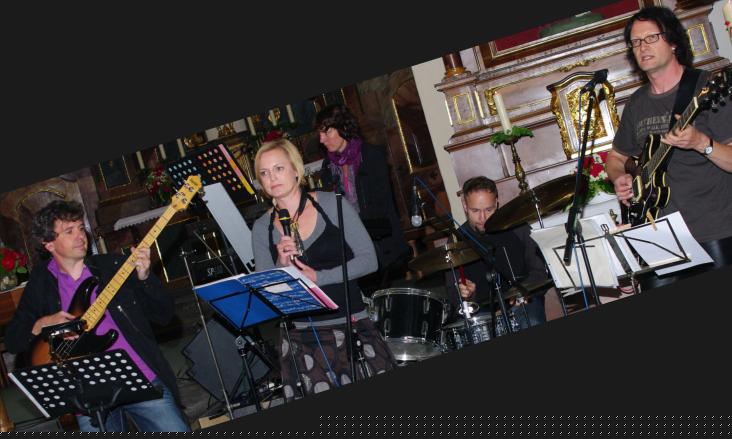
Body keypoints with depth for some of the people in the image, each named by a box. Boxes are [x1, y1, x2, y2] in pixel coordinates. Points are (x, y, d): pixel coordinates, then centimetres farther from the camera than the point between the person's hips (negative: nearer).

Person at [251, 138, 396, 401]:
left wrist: (318, 277, -13)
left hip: (352, 324, -1)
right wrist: (282, 266, -13)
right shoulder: (262, 228, 6)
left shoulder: (331, 204, 0)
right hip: (302, 337, 1)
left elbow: (369, 260, -4)